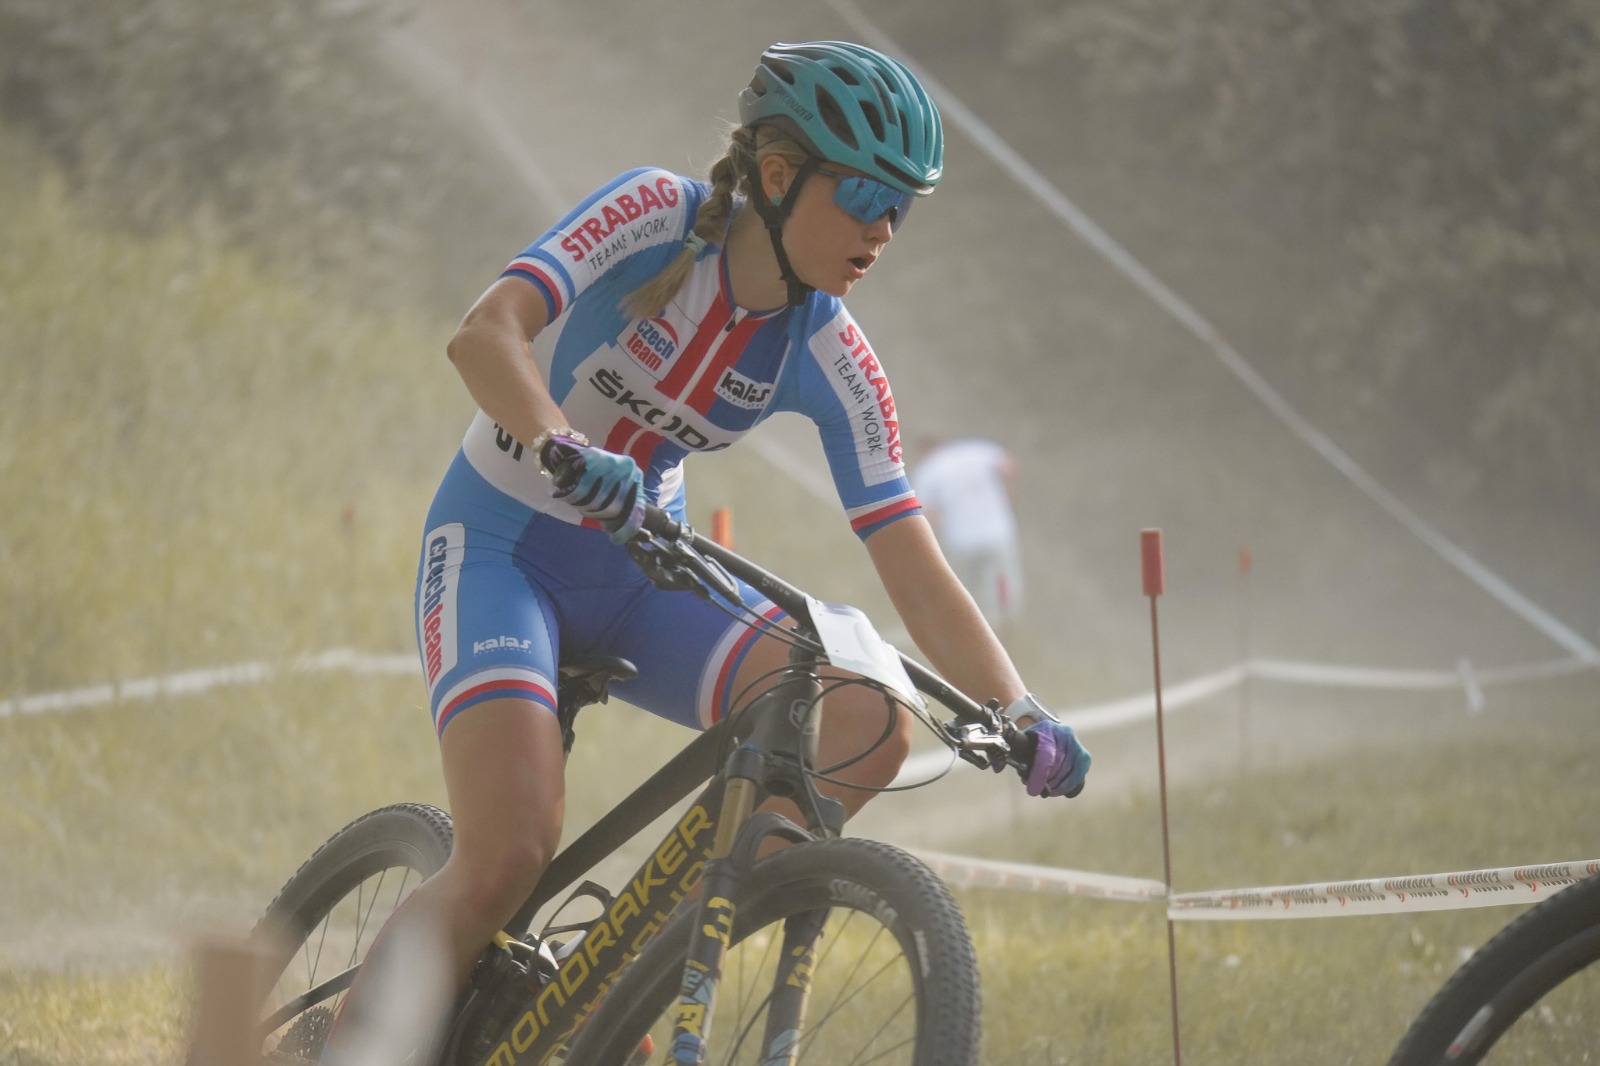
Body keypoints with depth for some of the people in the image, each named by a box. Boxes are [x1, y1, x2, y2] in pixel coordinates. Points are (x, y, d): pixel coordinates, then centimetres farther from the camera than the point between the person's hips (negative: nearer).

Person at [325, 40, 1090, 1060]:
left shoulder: (827, 357, -9)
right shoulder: (657, 215, -19)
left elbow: (919, 573, -10)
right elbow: (484, 334, -34)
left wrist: (1023, 715, -25)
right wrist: (565, 452, -53)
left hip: (639, 575, 5)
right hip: (502, 546, -5)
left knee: (870, 725, -18)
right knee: (510, 855, -27)